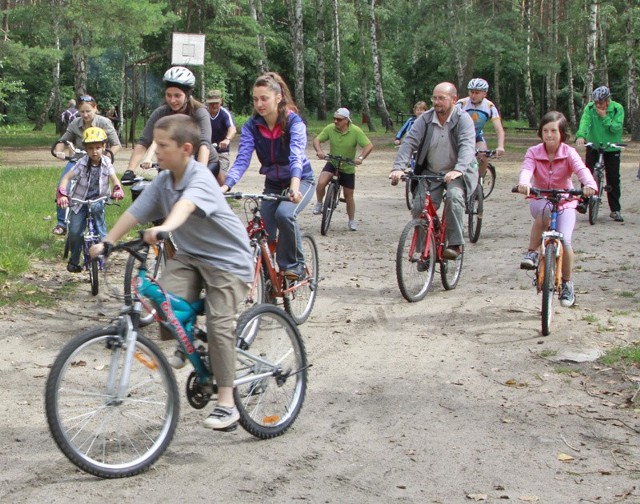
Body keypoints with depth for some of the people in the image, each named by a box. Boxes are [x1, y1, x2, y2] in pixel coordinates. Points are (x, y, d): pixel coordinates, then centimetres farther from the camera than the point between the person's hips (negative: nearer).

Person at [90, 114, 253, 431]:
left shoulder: (200, 177, -24)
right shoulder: (163, 181, -1)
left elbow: (186, 205, -46)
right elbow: (135, 212, -5)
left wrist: (165, 228, -64)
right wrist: (106, 242, -17)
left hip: (227, 259, -7)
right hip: (190, 254, 7)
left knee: (219, 325, -14)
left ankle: (226, 405, -6)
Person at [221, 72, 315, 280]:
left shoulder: (293, 122, -22)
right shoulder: (252, 126, -12)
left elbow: (296, 155, -37)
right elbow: (242, 159, -22)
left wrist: (294, 185, -56)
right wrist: (226, 185, -41)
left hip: (300, 181, -4)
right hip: (273, 183, 4)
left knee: (284, 213, -32)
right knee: (265, 234, -7)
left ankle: (294, 264, -13)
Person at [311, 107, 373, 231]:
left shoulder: (355, 131, -19)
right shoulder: (330, 128, -14)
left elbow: (369, 146, -20)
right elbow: (317, 140, -8)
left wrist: (361, 158, -36)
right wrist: (319, 151, -29)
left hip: (348, 168, -1)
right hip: (332, 163, 1)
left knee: (348, 195, 7)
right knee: (321, 183, -26)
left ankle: (352, 221, 25)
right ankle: (319, 204, 1)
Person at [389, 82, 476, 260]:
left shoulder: (463, 119, -12)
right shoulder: (425, 119, -3)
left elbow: (467, 146, -27)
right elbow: (409, 142, -13)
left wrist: (458, 170, -45)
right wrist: (398, 167, -29)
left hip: (456, 173, -3)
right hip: (431, 173, 3)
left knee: (454, 196, -31)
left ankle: (455, 244, -25)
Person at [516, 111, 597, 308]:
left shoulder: (569, 153, -9)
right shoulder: (533, 153, -8)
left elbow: (582, 169, -28)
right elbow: (526, 169, -27)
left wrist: (589, 184, -50)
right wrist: (523, 183, -52)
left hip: (565, 203, 0)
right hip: (540, 202, 0)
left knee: (565, 241, -19)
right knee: (546, 210, -38)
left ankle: (567, 284, 5)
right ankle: (532, 253, -22)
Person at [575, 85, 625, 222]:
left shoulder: (617, 109, -11)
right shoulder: (590, 107, -10)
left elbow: (616, 128, -19)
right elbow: (584, 122, -25)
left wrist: (604, 117, -26)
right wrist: (580, 136, -42)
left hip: (612, 148, -1)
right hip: (593, 146, 1)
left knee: (613, 179, 0)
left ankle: (615, 210, 8)